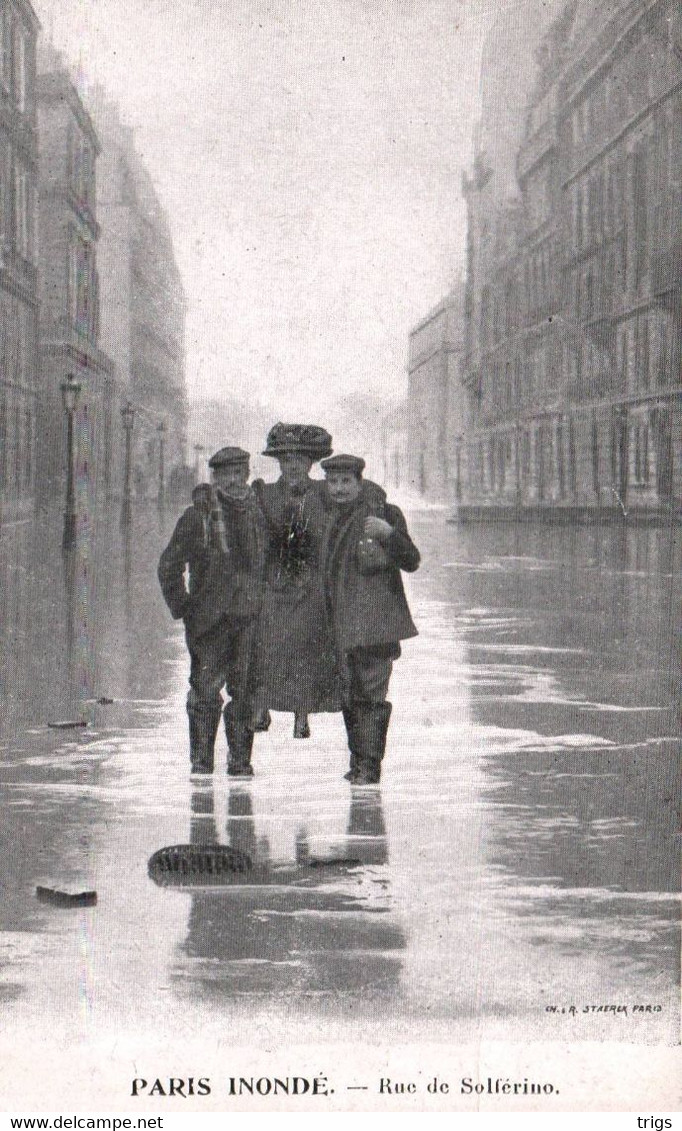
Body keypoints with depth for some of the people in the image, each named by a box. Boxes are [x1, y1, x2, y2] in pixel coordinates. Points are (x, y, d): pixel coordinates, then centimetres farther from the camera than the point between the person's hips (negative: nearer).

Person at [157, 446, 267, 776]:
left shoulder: (257, 513, 10)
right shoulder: (197, 516, -1)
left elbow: (269, 560, 22)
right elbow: (170, 566, 4)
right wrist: (182, 607, -1)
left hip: (250, 616, 3)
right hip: (209, 617, -3)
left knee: (245, 690, 2)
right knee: (205, 689, -2)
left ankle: (240, 760, 10)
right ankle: (201, 758, 9)